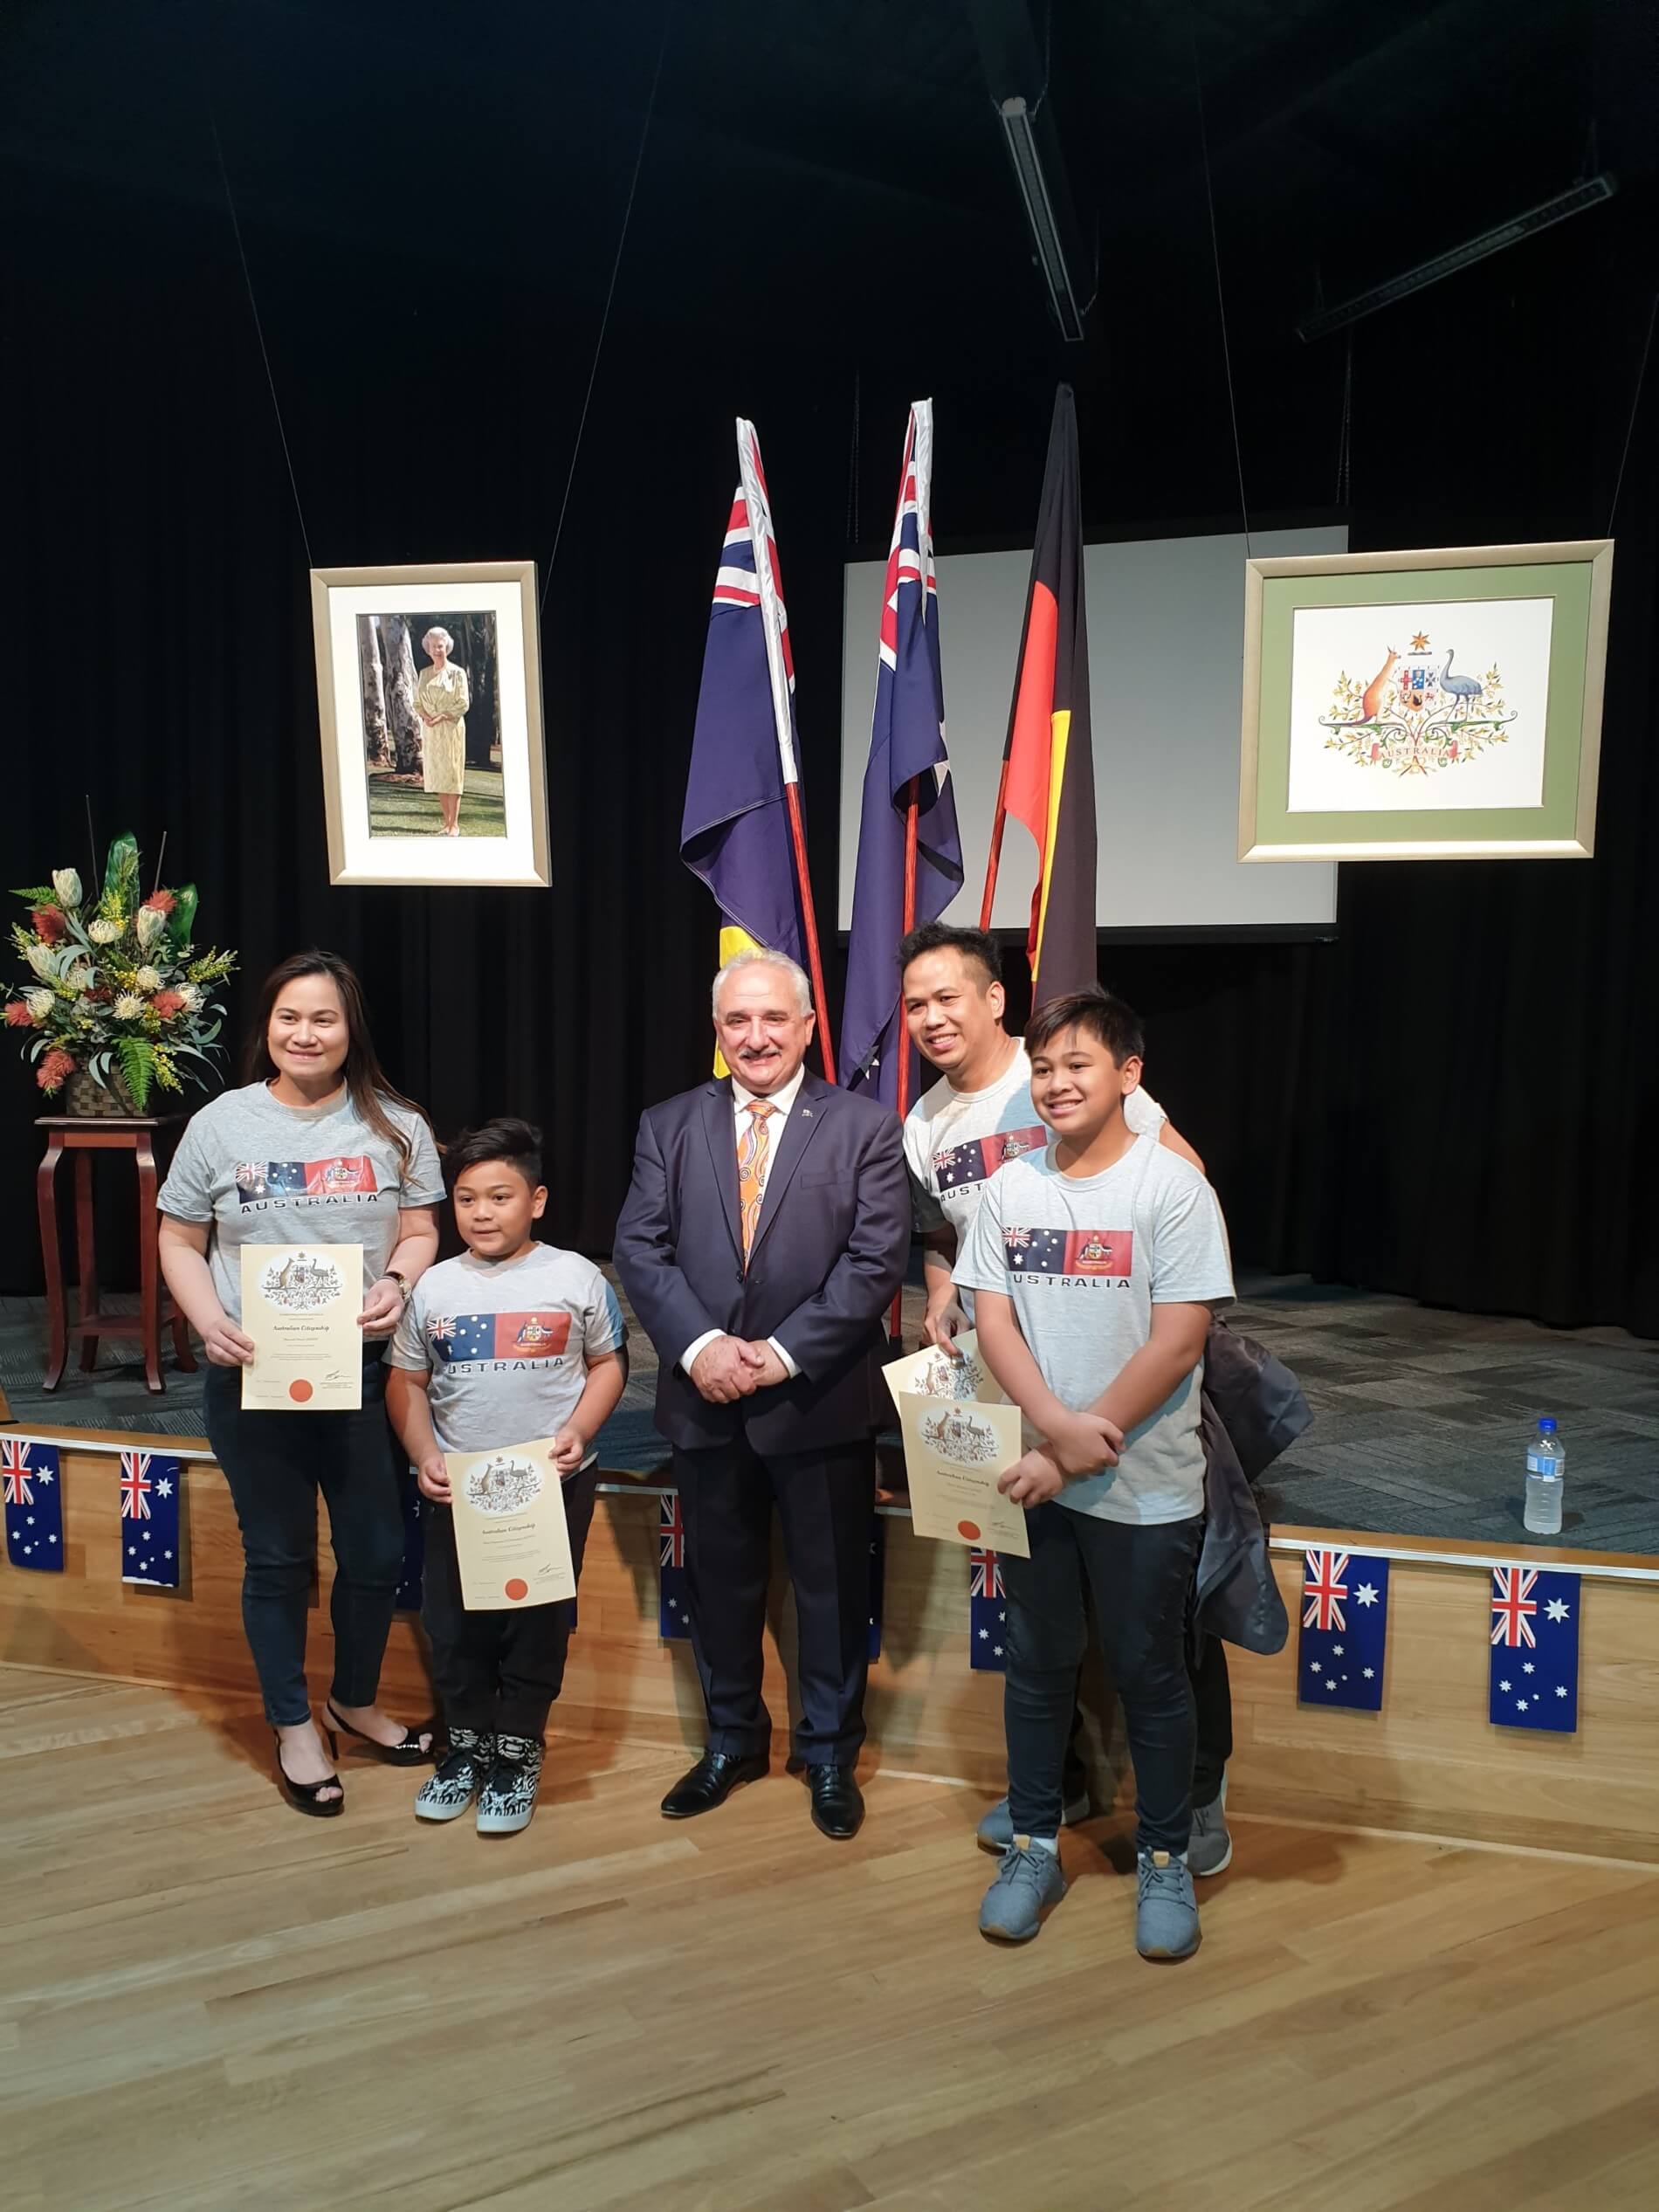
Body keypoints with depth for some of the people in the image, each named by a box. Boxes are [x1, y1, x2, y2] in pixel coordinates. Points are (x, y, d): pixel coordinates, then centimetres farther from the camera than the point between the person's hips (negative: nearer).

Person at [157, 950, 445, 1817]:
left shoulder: (396, 1127, -1)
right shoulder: (219, 1125, -2)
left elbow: (420, 1231, 3)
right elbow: (180, 1242, 3)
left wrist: (397, 1283, -18)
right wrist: (210, 1323, -13)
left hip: (365, 1371, 1)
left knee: (375, 1551, 11)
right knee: (277, 1557, 12)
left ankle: (357, 1702, 36)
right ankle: (293, 1726, 31)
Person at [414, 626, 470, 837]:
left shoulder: (457, 673, -3)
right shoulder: (423, 674, 12)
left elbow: (463, 703, -9)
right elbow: (417, 702, 12)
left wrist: (441, 717, -17)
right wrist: (425, 716, -8)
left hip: (451, 728, -5)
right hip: (431, 730, 5)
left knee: (452, 774, -6)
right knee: (437, 775, 5)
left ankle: (454, 824, -4)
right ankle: (447, 822, 12)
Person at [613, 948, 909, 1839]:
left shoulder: (865, 1128, -3)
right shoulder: (668, 1127, 5)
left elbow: (876, 1259, -10)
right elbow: (641, 1248, 0)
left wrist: (784, 1352, -16)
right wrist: (698, 1346, -15)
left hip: (822, 1400, -2)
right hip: (705, 1398, 3)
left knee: (833, 1585, 11)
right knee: (719, 1580, 16)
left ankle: (830, 1753, 31)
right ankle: (731, 1740, 37)